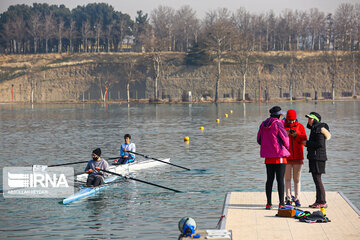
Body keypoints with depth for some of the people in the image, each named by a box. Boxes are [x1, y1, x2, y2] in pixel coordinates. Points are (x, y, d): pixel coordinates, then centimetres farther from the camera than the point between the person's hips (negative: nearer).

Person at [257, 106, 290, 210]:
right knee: (280, 180, -3)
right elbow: (285, 138, -9)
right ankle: (281, 204, -4)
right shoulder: (278, 123, -11)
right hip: (279, 155, -6)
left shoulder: (263, 124, 8)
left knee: (269, 179, 10)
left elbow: (259, 140, 13)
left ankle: (269, 203, 10)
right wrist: (286, 147, 12)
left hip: (268, 156, 6)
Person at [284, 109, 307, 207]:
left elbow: (304, 139, 0)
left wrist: (296, 135, -16)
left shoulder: (300, 126, 6)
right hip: (286, 157, 0)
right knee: (287, 178, 2)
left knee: (297, 178, 2)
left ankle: (297, 199, 6)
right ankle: (288, 199, 5)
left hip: (298, 157, 0)